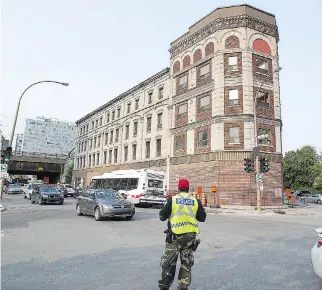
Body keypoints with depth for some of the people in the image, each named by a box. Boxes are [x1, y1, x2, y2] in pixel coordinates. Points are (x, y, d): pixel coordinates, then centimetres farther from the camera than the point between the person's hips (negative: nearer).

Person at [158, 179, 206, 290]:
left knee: (168, 262, 12)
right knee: (187, 264, 16)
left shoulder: (172, 200, -6)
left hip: (175, 236, -2)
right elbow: (202, 218, 9)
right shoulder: (196, 201, 1)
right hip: (190, 236, 2)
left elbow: (162, 216, -3)